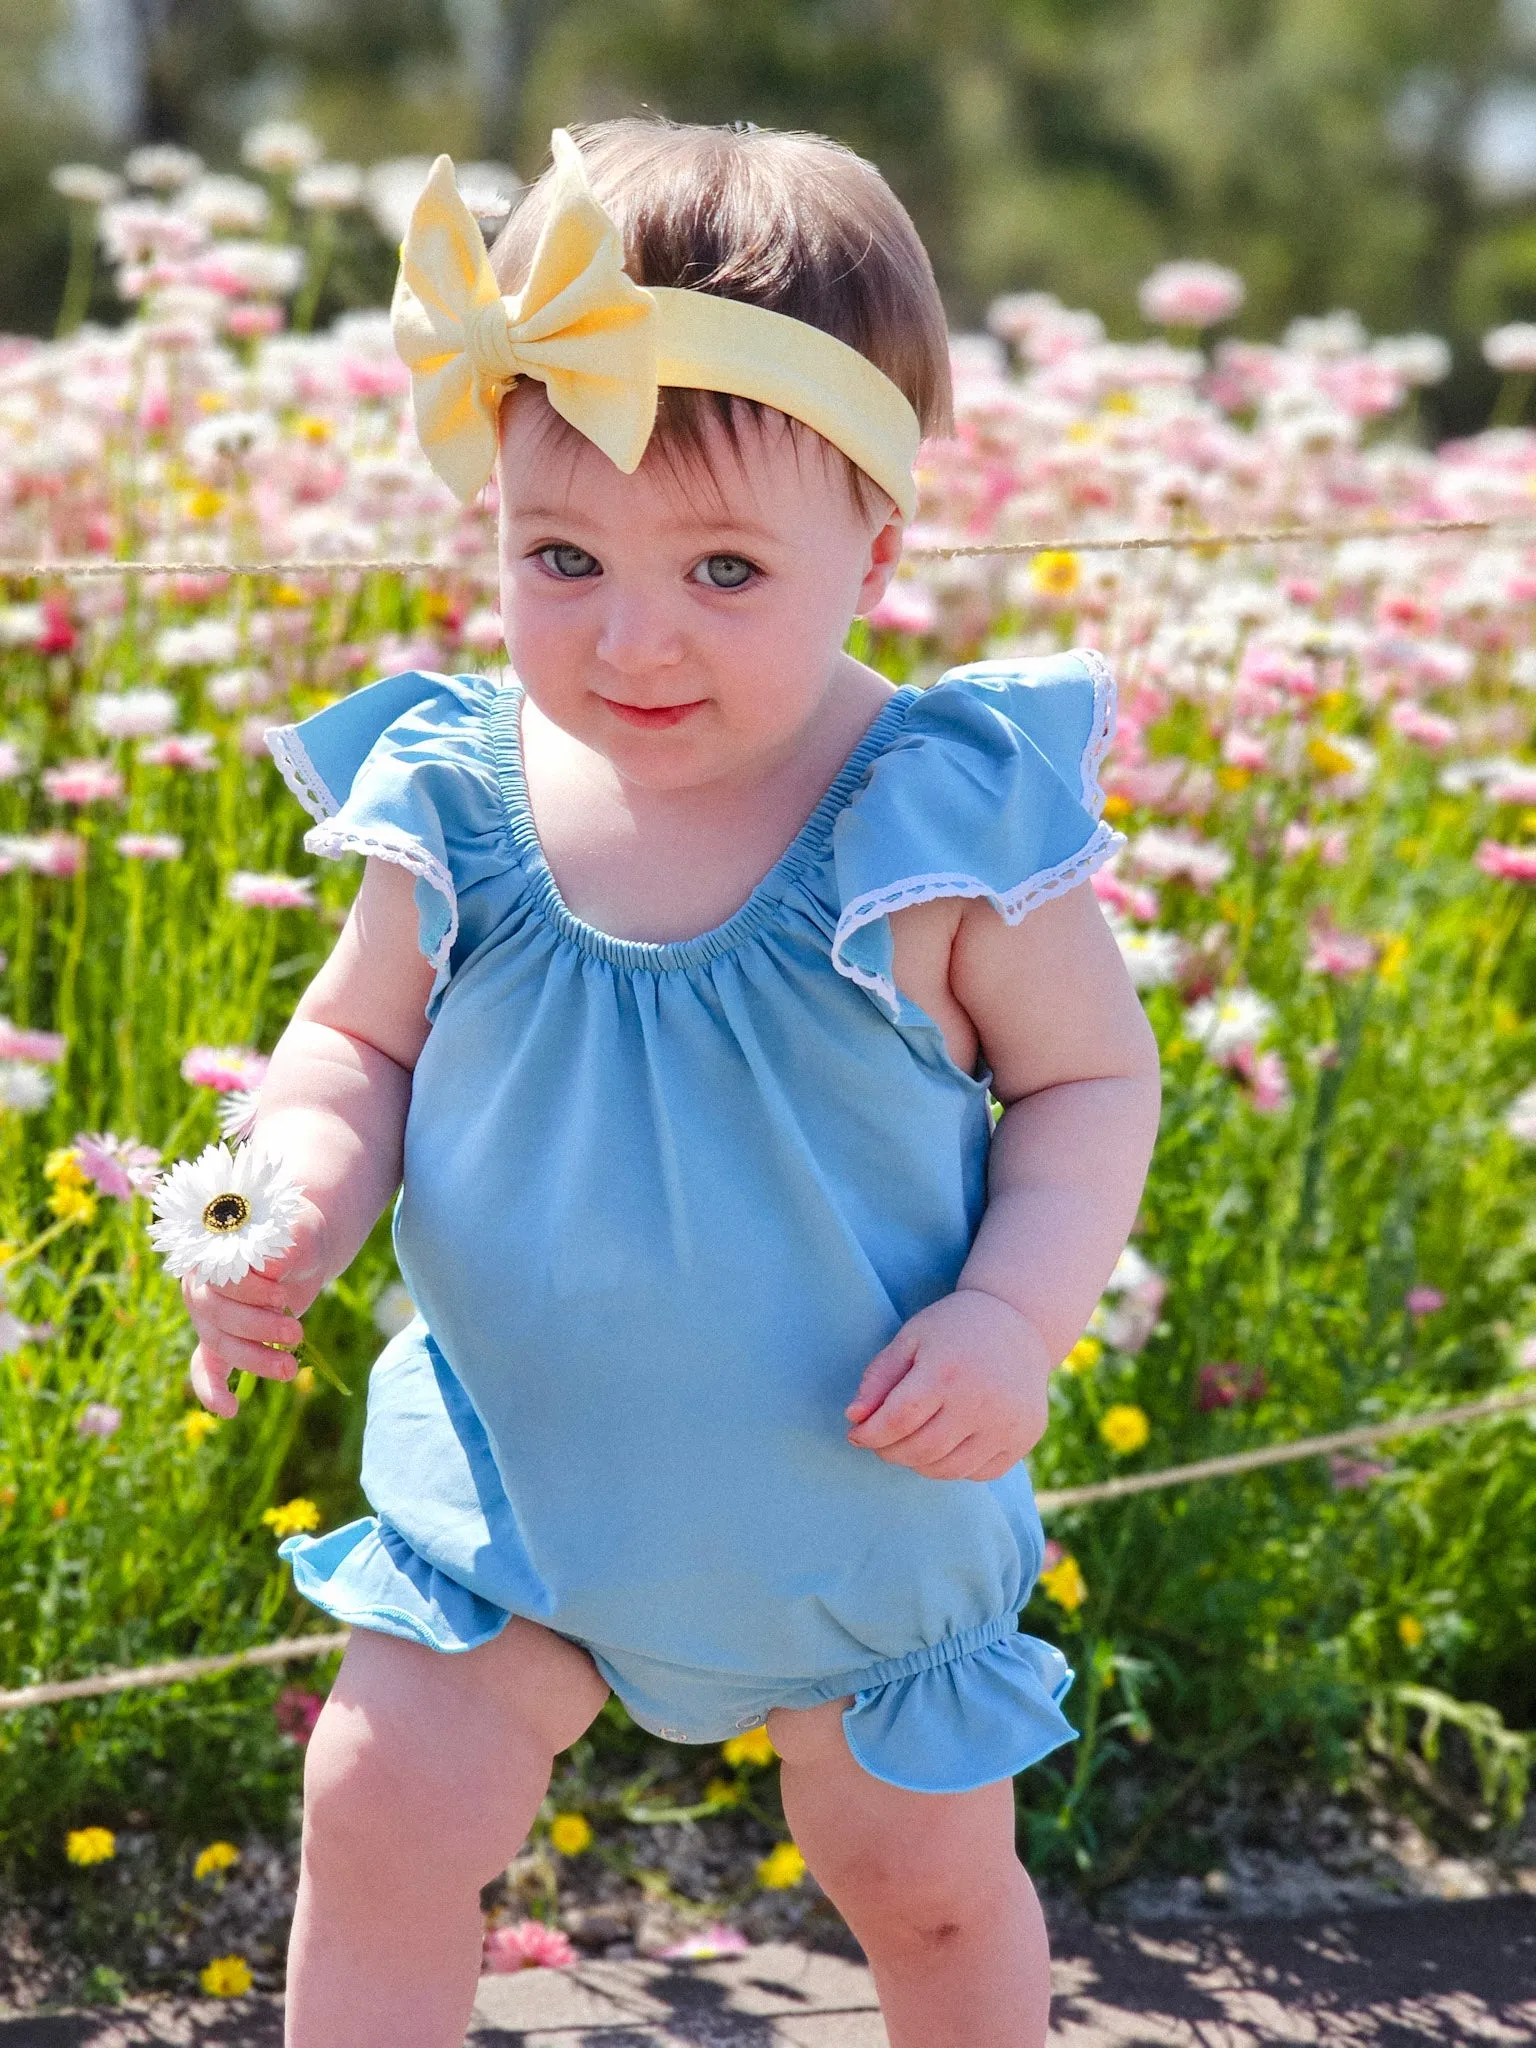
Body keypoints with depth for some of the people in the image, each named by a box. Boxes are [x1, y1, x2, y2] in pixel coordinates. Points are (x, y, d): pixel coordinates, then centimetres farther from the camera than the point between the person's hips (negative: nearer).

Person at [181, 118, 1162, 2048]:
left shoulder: (949, 816, -20)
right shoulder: (460, 800, -13)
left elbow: (1093, 1079, -8)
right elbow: (358, 1043, 3)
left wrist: (1018, 1313, -24)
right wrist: (292, 1212, -17)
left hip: (863, 1495, -1)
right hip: (515, 1472, 2)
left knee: (928, 1880, 16)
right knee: (379, 1813, -3)